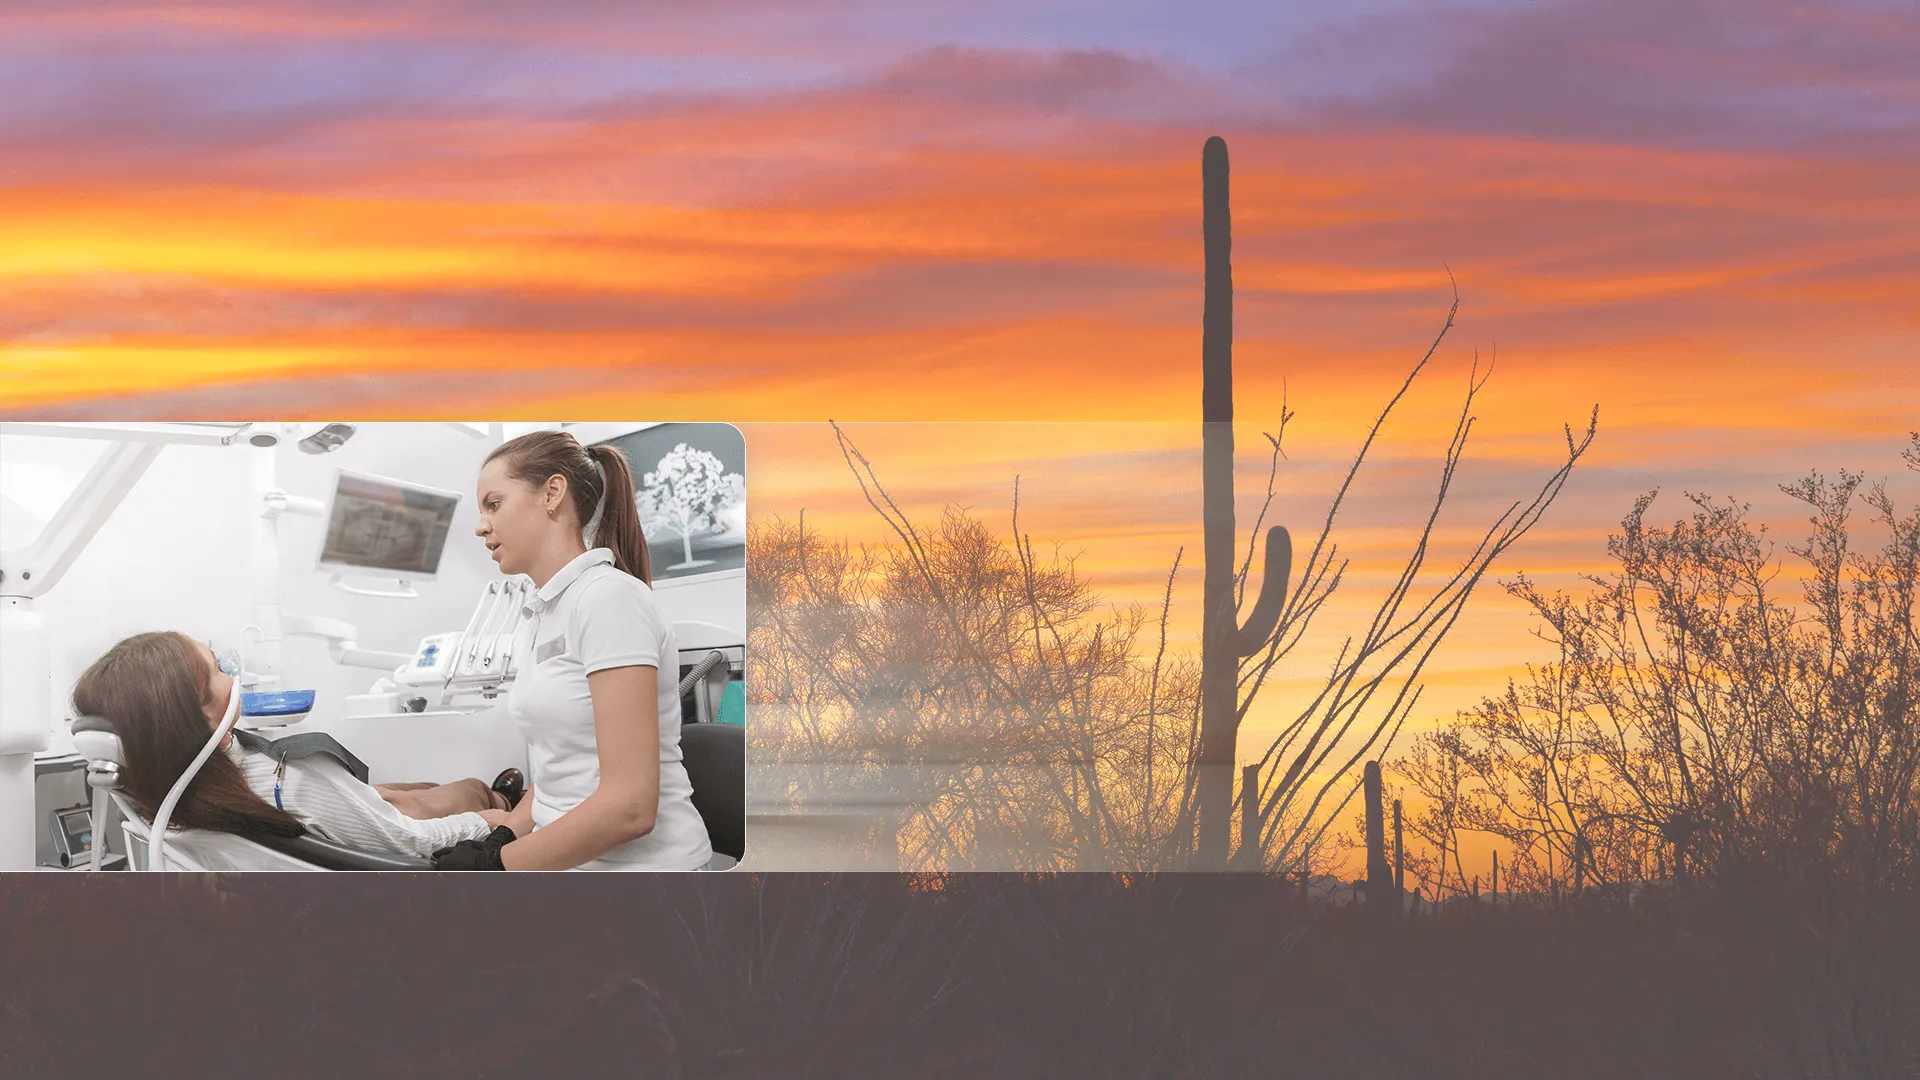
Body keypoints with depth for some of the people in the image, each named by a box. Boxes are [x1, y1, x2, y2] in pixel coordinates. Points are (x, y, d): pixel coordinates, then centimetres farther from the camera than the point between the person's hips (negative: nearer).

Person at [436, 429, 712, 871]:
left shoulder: (609, 598, -13)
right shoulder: (540, 622, 14)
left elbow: (630, 806, -20)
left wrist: (497, 863, -13)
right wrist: (498, 841, 0)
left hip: (643, 864, -8)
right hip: (576, 866, 8)